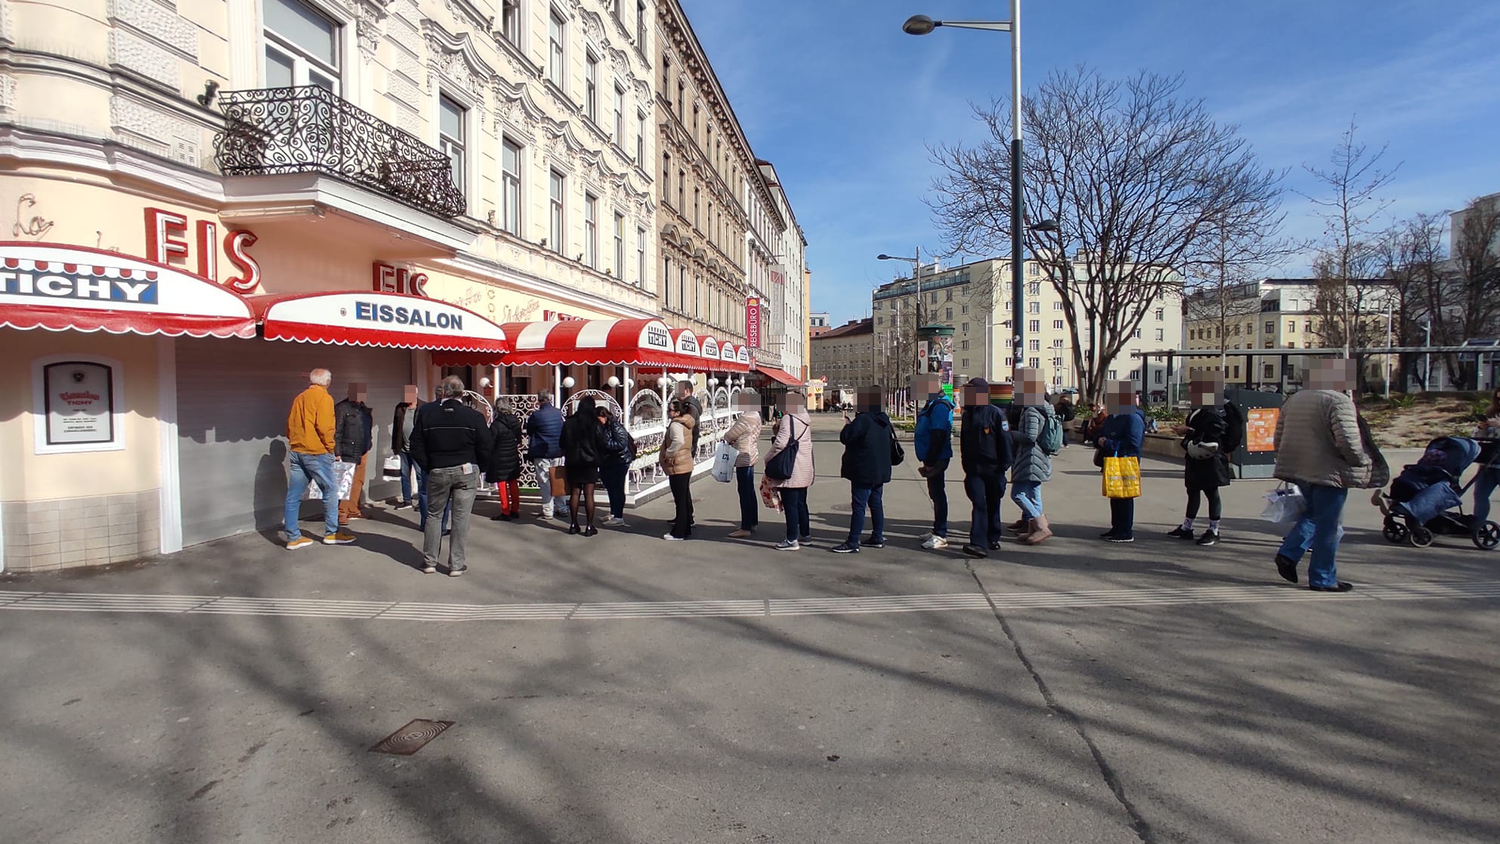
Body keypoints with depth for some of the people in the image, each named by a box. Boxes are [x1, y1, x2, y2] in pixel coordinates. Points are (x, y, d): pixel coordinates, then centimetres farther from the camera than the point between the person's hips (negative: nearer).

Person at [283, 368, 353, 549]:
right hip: (316, 452, -8)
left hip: (296, 451, 8)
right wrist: (330, 447, -5)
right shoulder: (324, 398, -8)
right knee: (330, 491, 3)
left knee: (294, 496, 6)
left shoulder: (299, 398, 15)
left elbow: (290, 425, 17)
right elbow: (324, 427, -17)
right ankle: (331, 533, 7)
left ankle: (293, 537, 10)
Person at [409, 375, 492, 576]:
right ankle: (456, 565, 7)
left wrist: (428, 467, 10)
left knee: (434, 515, 16)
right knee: (461, 518, 3)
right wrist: (477, 467, 10)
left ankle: (429, 562, 20)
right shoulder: (474, 416, -8)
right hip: (466, 471, -1)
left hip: (437, 472, 2)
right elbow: (486, 448, -6)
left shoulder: (426, 412, -2)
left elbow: (416, 447, 0)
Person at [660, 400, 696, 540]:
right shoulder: (685, 423, 11)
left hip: (677, 467, -10)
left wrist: (668, 453, -26)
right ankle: (687, 522, 34)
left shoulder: (675, 425, -19)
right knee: (685, 497, 21)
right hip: (686, 465, 10)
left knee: (680, 499, -3)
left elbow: (679, 441, -39)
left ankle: (679, 532, 3)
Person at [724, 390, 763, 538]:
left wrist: (727, 438, 7)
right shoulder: (755, 415, 12)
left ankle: (745, 528, -3)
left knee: (745, 493, -7)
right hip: (750, 456, 10)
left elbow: (728, 435, -14)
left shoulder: (746, 418, -20)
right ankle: (752, 523, 25)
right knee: (750, 492, 16)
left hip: (744, 459, -10)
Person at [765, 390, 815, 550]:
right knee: (801, 503, 18)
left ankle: (792, 540, 2)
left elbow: (781, 442, -24)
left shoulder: (788, 419, -16)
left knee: (790, 505, -2)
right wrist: (776, 431, 4)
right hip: (805, 469, 9)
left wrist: (768, 459, -11)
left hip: (790, 470, -9)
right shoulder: (805, 418, 13)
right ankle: (805, 535, 27)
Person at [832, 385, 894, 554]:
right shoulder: (884, 420, 9)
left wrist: (847, 426, 2)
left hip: (864, 471, -9)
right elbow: (891, 439, 23)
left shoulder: (863, 420, -19)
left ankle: (852, 543, -6)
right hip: (880, 470, 9)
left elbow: (845, 437, -20)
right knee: (876, 503, 17)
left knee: (858, 506, -7)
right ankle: (878, 537, 24)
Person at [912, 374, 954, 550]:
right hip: (933, 459, 10)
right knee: (936, 494, 15)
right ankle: (937, 531, 25)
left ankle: (940, 536, 0)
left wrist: (930, 462, -23)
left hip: (937, 459, -10)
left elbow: (938, 436, -24)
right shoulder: (933, 404, 15)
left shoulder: (940, 406, -18)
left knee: (938, 494, -5)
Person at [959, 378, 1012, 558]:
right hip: (974, 469, 3)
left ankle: (993, 538, 29)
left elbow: (1005, 441, -8)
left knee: (993, 504, 11)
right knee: (979, 504, -7)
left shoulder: (995, 413, -7)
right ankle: (978, 544, -13)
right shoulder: (967, 414, 10)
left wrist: (1004, 466, -10)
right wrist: (965, 464, 15)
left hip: (993, 468, -3)